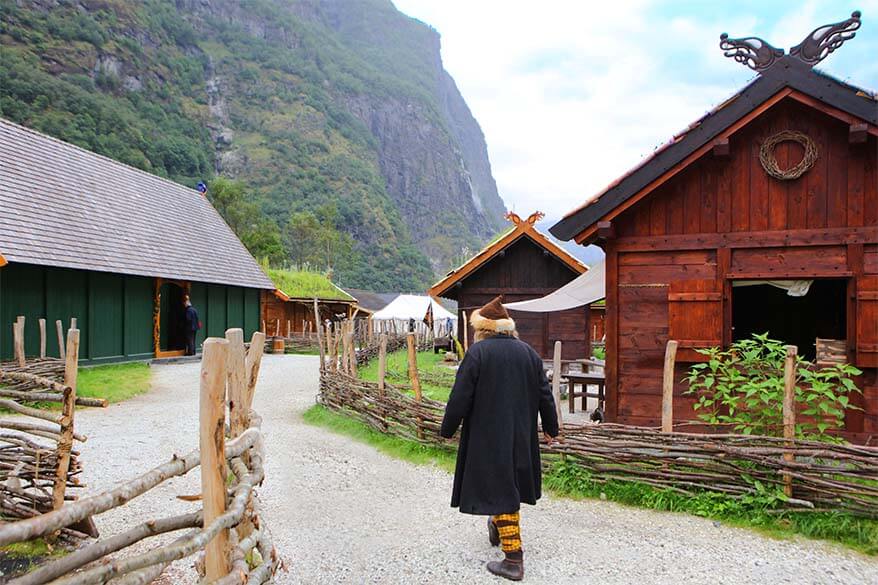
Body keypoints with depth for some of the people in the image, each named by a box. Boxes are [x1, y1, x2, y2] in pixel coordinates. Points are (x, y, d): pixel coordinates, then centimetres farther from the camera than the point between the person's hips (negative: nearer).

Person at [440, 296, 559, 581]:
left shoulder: (477, 352, -13)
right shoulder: (528, 352, 3)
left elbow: (460, 397, -14)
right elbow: (545, 394, 8)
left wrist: (447, 429, -1)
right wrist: (551, 428, 20)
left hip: (488, 436, -6)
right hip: (522, 435, 6)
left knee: (499, 489, 1)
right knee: (511, 482, 23)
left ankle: (513, 559, 3)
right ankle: (499, 529, 45)